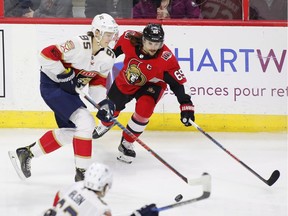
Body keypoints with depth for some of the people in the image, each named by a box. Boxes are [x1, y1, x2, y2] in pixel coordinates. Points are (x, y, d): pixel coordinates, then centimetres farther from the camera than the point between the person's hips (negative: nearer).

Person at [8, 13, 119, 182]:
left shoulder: (108, 57, -3)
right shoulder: (79, 45, -27)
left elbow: (98, 81, 5)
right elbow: (47, 54, -27)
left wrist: (103, 103, -11)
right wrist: (65, 76, -24)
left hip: (69, 90, 9)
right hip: (52, 85, -9)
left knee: (70, 131, 16)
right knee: (85, 123, -19)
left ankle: (25, 153, 28)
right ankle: (82, 172, -12)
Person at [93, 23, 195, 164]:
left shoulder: (166, 59, -36)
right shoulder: (130, 40, -30)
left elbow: (179, 82, -32)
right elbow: (116, 48, -5)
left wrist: (186, 105, -39)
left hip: (150, 85, -3)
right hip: (125, 80, 3)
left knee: (144, 109, -29)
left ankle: (126, 144, -7)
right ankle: (105, 125, 60)